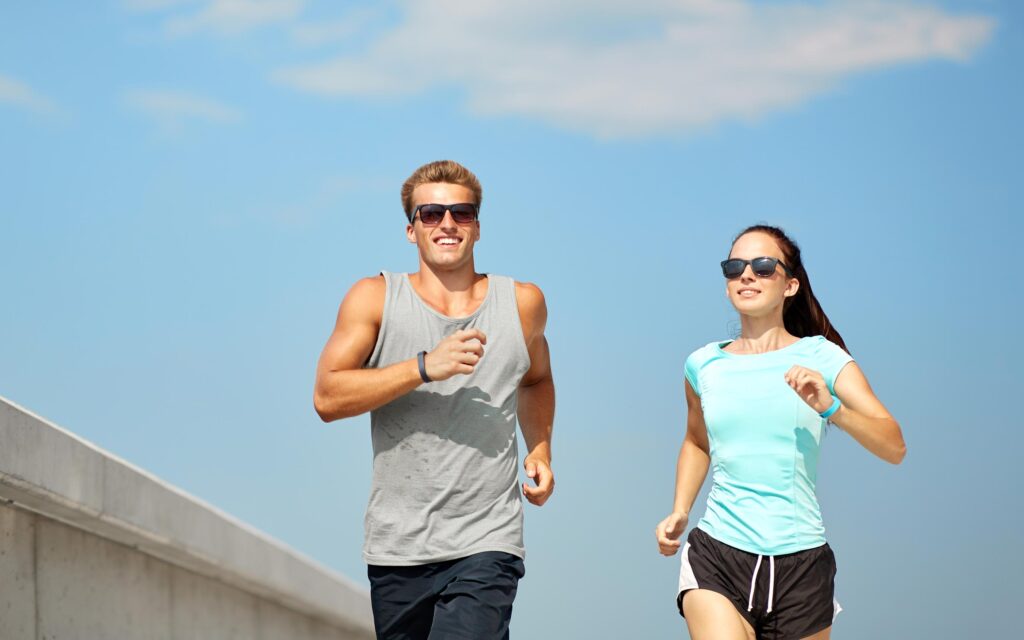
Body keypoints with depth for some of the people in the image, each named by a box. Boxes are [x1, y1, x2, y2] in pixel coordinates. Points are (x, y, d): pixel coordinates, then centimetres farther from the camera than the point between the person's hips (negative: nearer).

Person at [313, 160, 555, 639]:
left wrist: (540, 451, 13)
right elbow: (327, 397, -10)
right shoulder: (375, 299, 2)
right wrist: (426, 367, -18)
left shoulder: (521, 303, 8)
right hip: (397, 547, 1)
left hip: (487, 546, -1)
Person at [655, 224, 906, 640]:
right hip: (716, 558, 0)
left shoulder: (821, 358, -1)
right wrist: (679, 512, 13)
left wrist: (830, 407, -22)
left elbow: (894, 448, -8)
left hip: (800, 562, 0)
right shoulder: (704, 365, 6)